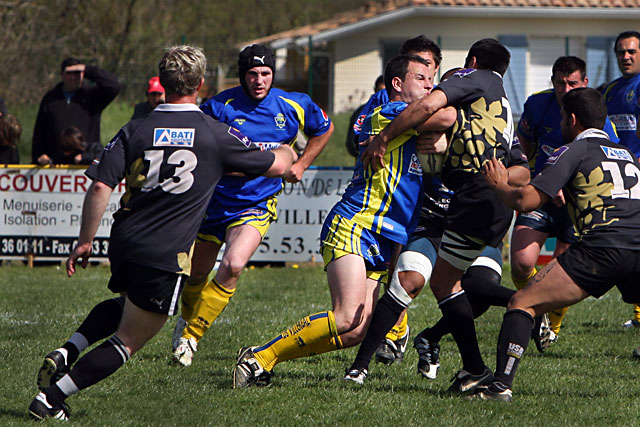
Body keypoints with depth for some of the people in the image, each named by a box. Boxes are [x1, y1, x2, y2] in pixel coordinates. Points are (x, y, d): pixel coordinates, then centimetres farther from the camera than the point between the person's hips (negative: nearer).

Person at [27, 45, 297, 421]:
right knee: (127, 341, 4)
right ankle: (51, 398, -6)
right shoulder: (217, 135, -4)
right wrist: (288, 153, 33)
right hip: (166, 256, -5)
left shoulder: (136, 131, 1)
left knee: (127, 303, 35)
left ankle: (69, 351, 13)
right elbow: (276, 166, 9)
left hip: (124, 244, 5)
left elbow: (100, 187, -6)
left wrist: (85, 242, 3)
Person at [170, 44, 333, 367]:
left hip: (257, 204, 0)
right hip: (214, 202, 0)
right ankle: (187, 319, 44)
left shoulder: (294, 106, -5)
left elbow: (324, 129, 16)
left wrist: (301, 165, 9)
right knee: (197, 275, 10)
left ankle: (192, 334, -11)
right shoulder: (220, 107, -13)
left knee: (233, 265, -24)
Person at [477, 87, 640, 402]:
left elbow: (526, 201, 2)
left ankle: (501, 385, -9)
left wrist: (499, 186, 23)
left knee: (522, 303, 2)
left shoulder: (575, 150, 9)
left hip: (602, 247, -5)